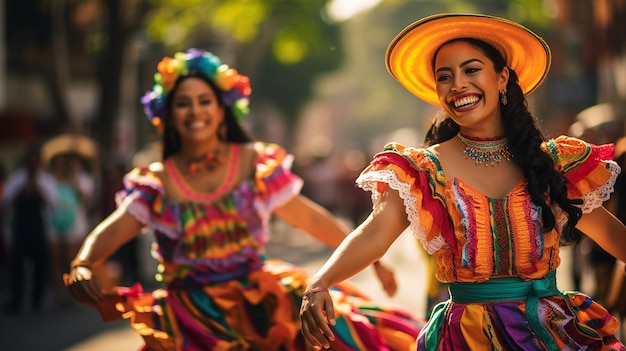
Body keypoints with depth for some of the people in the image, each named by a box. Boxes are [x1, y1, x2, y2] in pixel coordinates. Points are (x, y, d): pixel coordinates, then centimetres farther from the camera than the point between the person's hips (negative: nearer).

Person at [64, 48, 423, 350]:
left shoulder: (256, 162, 4)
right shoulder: (155, 183, 3)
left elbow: (312, 218, 8)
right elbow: (112, 230, -8)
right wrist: (83, 265, -30)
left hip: (259, 293, 1)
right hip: (194, 315, -1)